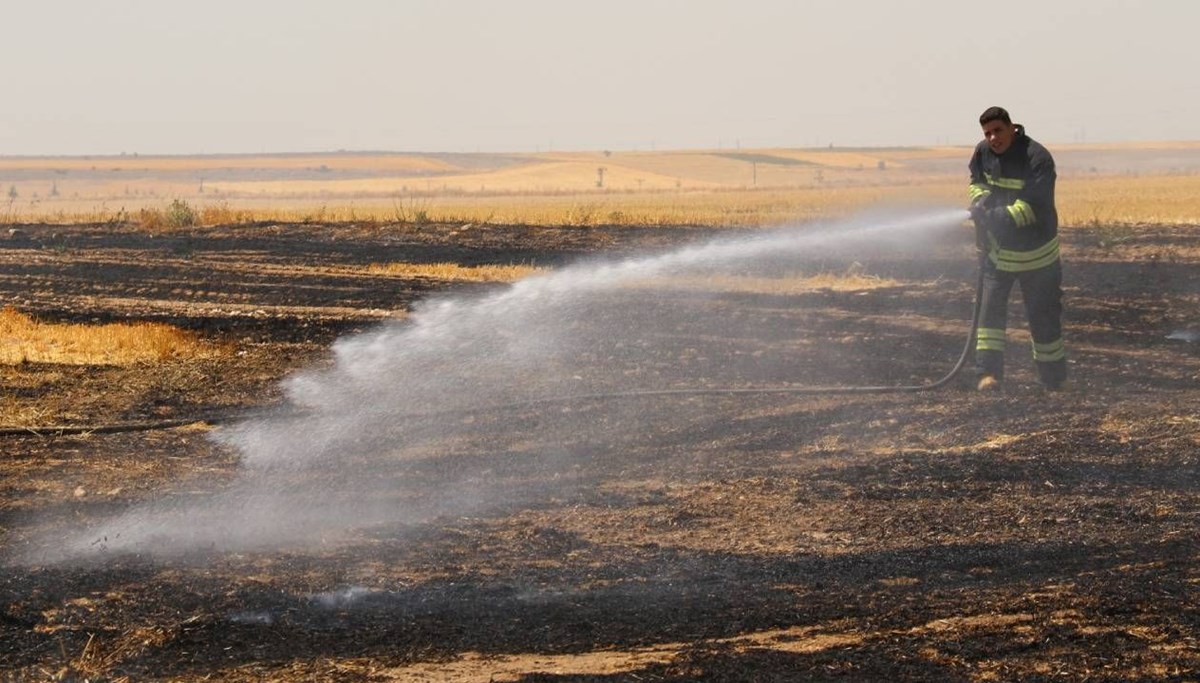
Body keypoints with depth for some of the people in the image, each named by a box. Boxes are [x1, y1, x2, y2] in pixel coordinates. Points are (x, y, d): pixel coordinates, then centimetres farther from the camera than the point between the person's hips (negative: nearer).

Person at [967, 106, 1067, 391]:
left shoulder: (1037, 158, -22)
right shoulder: (983, 152, -5)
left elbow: (1033, 206, -28)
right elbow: (976, 181, 14)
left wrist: (999, 217, -38)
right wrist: (980, 200, -9)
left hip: (1035, 250, -4)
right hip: (997, 249, 4)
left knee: (1043, 314, 6)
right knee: (990, 307, -7)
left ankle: (1054, 376, 20)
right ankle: (988, 372, -8)